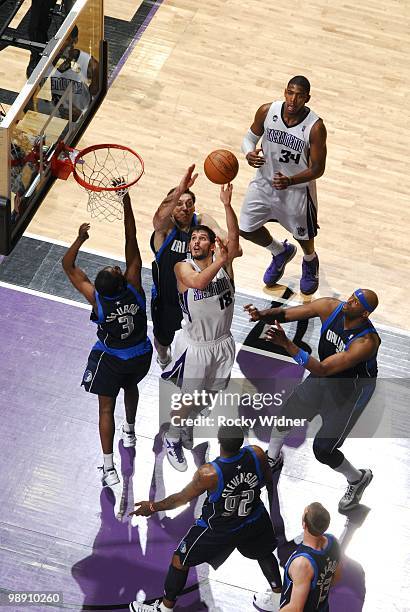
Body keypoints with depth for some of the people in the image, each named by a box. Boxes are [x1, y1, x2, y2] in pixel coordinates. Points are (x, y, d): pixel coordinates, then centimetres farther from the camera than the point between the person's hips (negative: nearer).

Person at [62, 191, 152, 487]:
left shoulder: (97, 298, -29)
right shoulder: (133, 287, -27)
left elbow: (68, 266, -20)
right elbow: (131, 242, -28)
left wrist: (80, 239, -30)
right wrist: (126, 204, -29)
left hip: (110, 359, -3)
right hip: (141, 355, 3)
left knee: (107, 408, 7)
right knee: (130, 386, 33)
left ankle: (109, 468, 4)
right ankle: (130, 431, 54)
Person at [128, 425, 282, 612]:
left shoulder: (209, 474, -35)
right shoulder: (257, 454, -25)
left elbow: (183, 498, -19)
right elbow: (268, 479, -4)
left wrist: (154, 507, -4)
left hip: (218, 530, -4)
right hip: (254, 519, 4)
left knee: (180, 561, 16)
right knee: (264, 553, 33)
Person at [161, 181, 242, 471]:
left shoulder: (224, 260, -8)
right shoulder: (183, 267, -15)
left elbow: (234, 237, -27)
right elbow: (198, 282, -37)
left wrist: (227, 205, -39)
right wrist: (220, 262, -43)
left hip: (223, 343, 4)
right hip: (195, 346, -4)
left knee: (208, 394, 22)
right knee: (185, 398, 8)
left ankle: (186, 422, 50)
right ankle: (173, 438, 32)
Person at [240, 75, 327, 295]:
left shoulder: (315, 127, -27)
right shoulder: (267, 111, -18)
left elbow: (318, 169, -20)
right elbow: (250, 137, -1)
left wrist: (290, 181, -37)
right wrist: (249, 154, -25)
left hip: (297, 188, -3)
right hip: (265, 181, 3)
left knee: (303, 234, 16)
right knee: (247, 229, 11)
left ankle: (310, 262, 55)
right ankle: (281, 252, 43)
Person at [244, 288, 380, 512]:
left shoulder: (366, 342, -38)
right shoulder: (330, 307, -20)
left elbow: (323, 370, -40)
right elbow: (285, 314, -13)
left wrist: (286, 344, -47)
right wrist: (263, 315, -35)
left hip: (350, 392, -6)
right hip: (323, 378, 6)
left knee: (323, 449, -6)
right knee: (286, 414, 17)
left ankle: (358, 479, 26)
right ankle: (272, 459, 49)